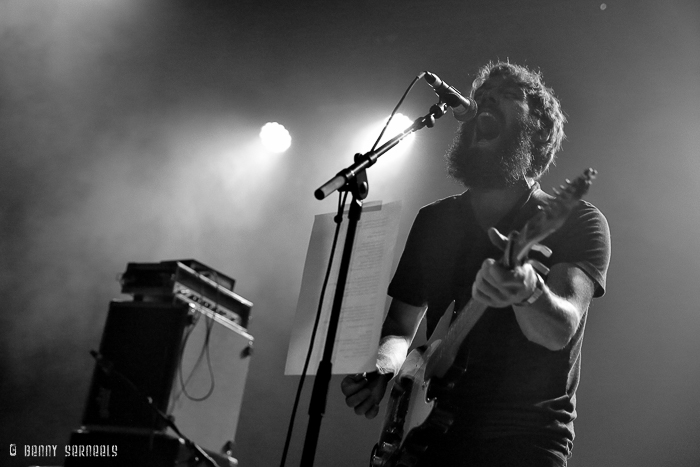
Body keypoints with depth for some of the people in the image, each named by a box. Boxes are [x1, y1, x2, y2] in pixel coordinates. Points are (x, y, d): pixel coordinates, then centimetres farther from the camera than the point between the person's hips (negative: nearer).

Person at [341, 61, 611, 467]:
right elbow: (401, 327, 12)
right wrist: (380, 367, -9)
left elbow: (558, 331, -19)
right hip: (436, 430, 4)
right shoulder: (433, 221, 9)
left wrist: (527, 292, -40)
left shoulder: (577, 222, -4)